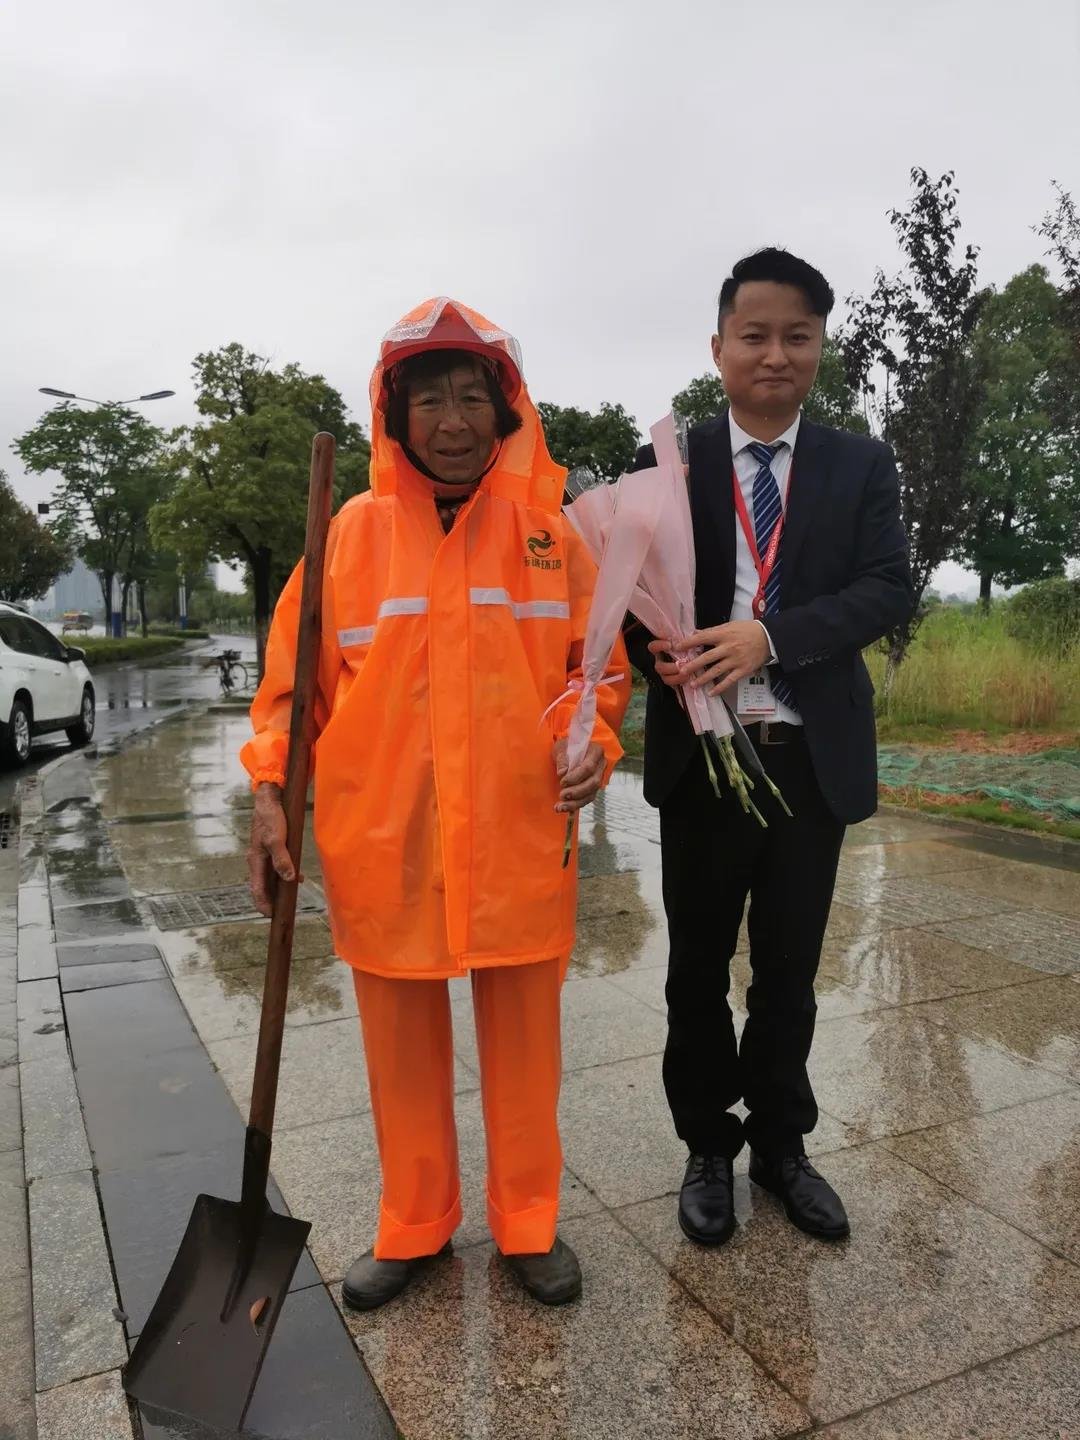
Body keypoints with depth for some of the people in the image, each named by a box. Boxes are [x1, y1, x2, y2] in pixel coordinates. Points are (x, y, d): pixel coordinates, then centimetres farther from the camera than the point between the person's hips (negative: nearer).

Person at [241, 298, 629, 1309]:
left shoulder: (547, 529, 2)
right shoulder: (355, 531, 2)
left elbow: (596, 665, 8)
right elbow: (297, 676, 5)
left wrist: (594, 742, -11)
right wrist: (271, 792, -4)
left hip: (520, 838, 0)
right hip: (383, 841, 1)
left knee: (523, 1037, 13)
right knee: (402, 1041, 14)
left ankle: (527, 1224, 35)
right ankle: (413, 1227, 37)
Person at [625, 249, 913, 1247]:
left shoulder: (862, 466, 5)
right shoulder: (667, 463, 3)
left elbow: (888, 588, -7)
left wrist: (768, 636, -22)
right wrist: (661, 652, -21)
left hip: (815, 756, 1)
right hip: (703, 753, 0)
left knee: (790, 967, 14)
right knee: (699, 967, 12)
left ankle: (781, 1144, 35)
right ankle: (709, 1148, 32)